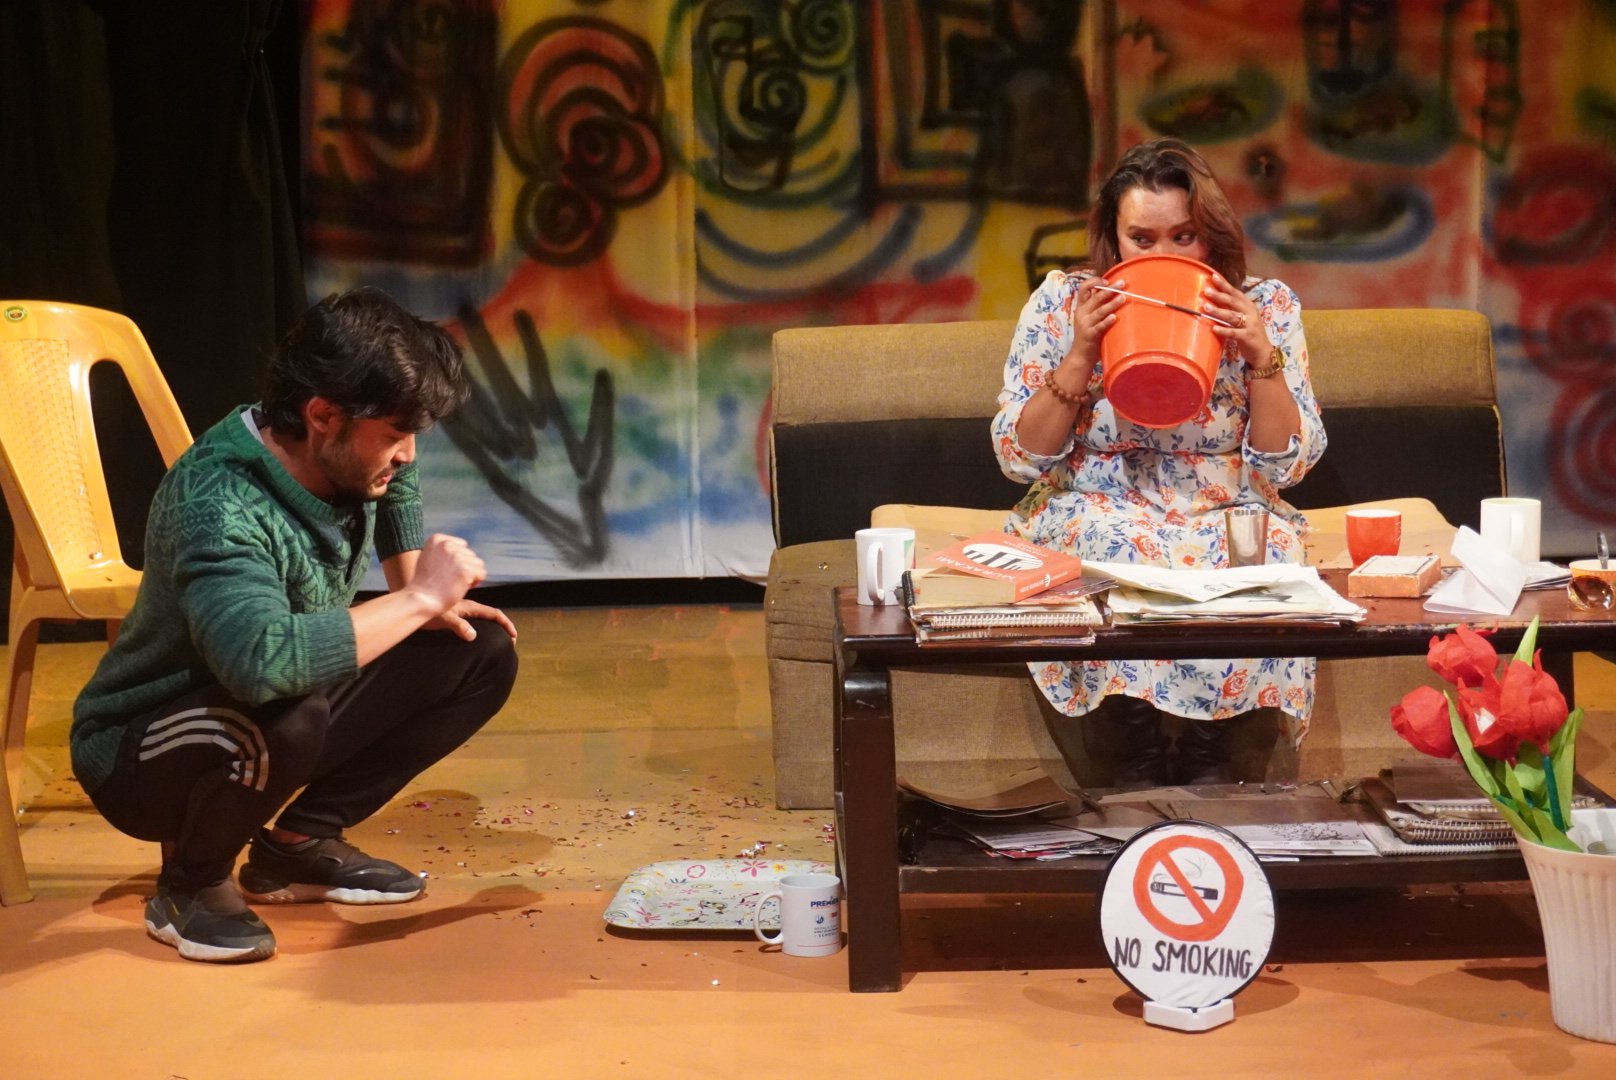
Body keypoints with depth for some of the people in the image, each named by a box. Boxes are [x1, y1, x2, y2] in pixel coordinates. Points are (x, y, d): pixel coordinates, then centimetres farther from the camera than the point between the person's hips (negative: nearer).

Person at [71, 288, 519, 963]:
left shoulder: (358, 455, -10)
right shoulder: (219, 502, -33)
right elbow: (263, 660, -51)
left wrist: (427, 601, -1)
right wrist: (418, 599, -37)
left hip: (289, 718, 8)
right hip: (140, 756, -8)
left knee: (483, 655, -4)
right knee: (287, 710, -40)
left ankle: (298, 843, 6)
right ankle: (192, 880, -8)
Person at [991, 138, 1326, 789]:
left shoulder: (1266, 308, -1)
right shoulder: (1062, 302, -3)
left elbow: (1288, 466, -4)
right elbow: (1019, 459, -6)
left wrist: (1262, 358, -17)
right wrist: (1080, 356, -16)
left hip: (1226, 516, 1)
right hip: (1092, 512, 0)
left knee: (1263, 548, -32)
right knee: (1118, 542, -34)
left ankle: (1208, 748, -13)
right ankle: (1138, 752, -18)